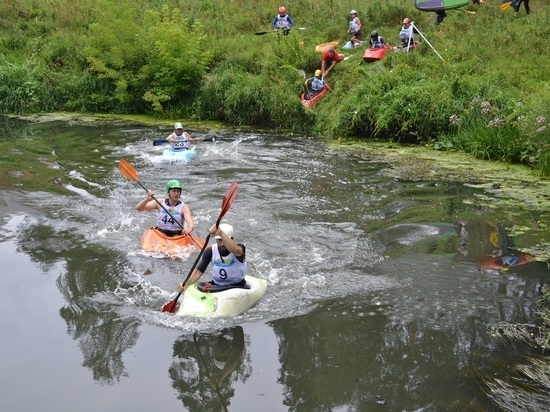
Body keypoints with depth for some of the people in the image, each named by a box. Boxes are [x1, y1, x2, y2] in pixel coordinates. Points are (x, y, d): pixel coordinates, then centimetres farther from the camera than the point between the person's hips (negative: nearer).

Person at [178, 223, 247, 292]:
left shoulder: (240, 248, -15)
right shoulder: (210, 251, -4)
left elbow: (236, 251, -41)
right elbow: (199, 271, -3)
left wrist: (220, 233, -49)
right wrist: (186, 284, -20)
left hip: (237, 287, -3)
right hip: (215, 285, 3)